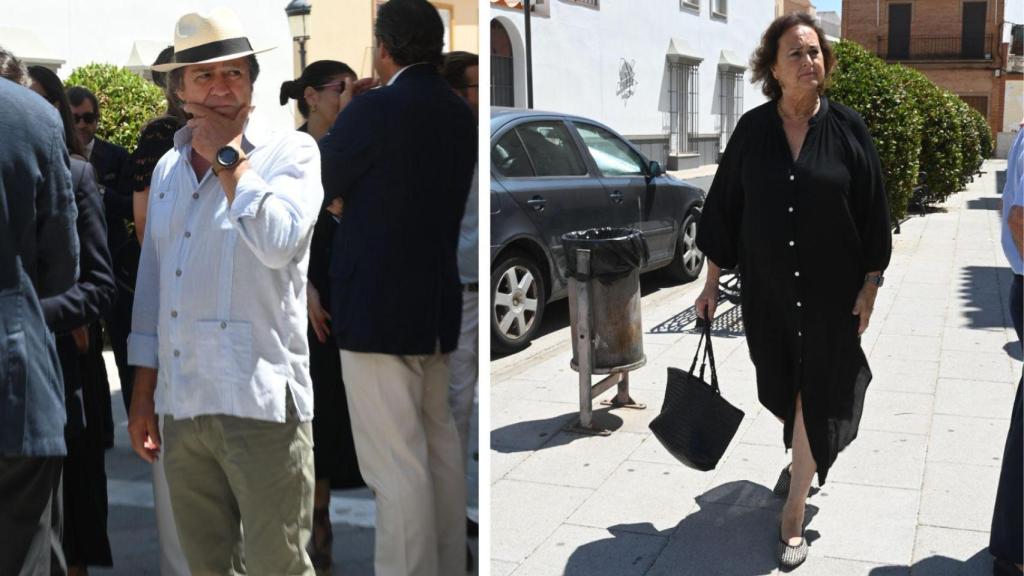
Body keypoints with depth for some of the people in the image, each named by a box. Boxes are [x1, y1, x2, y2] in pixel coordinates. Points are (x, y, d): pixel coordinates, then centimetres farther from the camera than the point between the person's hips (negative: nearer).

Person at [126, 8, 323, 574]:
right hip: (182, 406, 6)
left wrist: (227, 157, -11)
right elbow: (152, 281, 18)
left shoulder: (291, 151, -3)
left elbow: (278, 242, -22)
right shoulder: (167, 168, 14)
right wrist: (143, 392, 17)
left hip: (260, 404, -6)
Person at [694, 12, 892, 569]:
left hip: (830, 290, -2)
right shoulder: (752, 130, -3)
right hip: (768, 287, 2)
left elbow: (871, 210, -2)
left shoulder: (847, 128, -7)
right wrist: (712, 280, 2)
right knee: (784, 389, 17)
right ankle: (806, 459, 47)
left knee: (813, 396, -1)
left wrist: (870, 284, -3)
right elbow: (724, 205, 1)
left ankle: (793, 512, 9)